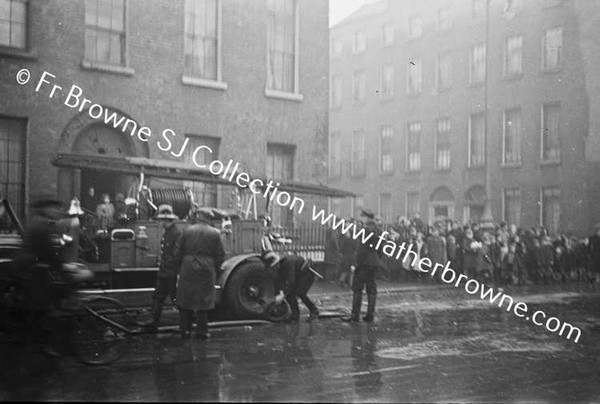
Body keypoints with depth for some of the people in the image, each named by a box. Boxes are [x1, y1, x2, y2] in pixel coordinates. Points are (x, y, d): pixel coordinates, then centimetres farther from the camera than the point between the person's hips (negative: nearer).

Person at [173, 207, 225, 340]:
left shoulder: (187, 231, 0)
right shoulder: (215, 233, 1)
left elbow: (177, 252, 2)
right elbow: (220, 255, 2)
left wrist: (179, 267, 13)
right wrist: (214, 269, 14)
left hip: (188, 270, 0)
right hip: (207, 271, 0)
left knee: (185, 300, 11)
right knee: (203, 301, 8)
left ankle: (185, 330, 13)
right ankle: (202, 331, 11)